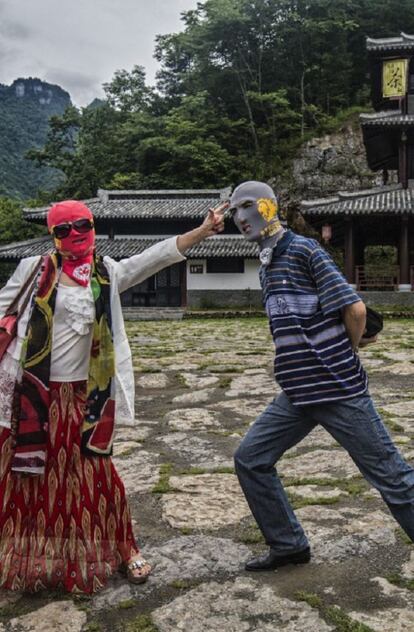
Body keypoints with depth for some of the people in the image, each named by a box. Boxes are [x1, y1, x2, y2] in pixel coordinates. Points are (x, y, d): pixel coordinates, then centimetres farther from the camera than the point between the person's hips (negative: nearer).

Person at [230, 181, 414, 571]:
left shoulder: (303, 250, -10)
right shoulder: (267, 268, 15)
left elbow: (354, 309, -16)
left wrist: (348, 354, 0)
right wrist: (352, 341, 7)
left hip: (338, 390, -8)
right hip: (297, 394, 8)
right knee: (250, 460, 9)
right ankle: (288, 546, 23)